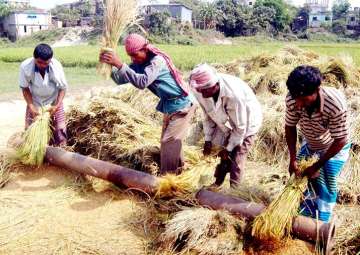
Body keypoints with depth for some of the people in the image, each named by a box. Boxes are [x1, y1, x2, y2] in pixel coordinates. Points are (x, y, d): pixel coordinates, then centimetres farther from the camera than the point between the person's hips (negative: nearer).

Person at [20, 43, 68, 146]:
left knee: (59, 130, 0)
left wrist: (57, 105, -25)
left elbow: (63, 88, -15)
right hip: (34, 102, 1)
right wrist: (31, 106, -22)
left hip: (54, 102, 0)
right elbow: (25, 88, -14)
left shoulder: (56, 66, -27)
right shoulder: (25, 66, -27)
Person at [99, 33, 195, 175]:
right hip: (169, 106, 9)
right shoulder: (139, 63, -1)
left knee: (169, 141, -6)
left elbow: (142, 82, -41)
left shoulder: (157, 61, -26)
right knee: (171, 140, 19)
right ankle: (177, 169, 37)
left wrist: (119, 64, -45)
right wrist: (110, 66, -24)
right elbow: (121, 80, -7)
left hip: (181, 105, -9)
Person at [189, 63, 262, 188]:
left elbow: (240, 127, -28)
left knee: (236, 158, -7)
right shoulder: (201, 91, -24)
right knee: (224, 155, 10)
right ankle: (218, 182, 28)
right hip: (226, 122, 5)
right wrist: (208, 140, -6)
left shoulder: (234, 95, -42)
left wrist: (229, 148, -18)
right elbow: (208, 116, -5)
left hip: (247, 122, -5)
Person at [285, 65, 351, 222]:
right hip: (310, 144, 4)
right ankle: (305, 217, 32)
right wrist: (293, 159, -16)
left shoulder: (336, 105, -42)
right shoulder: (292, 100, -31)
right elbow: (290, 127, -13)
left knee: (326, 186, -5)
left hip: (334, 147, -4)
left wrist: (317, 166, -24)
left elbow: (340, 141, -29)